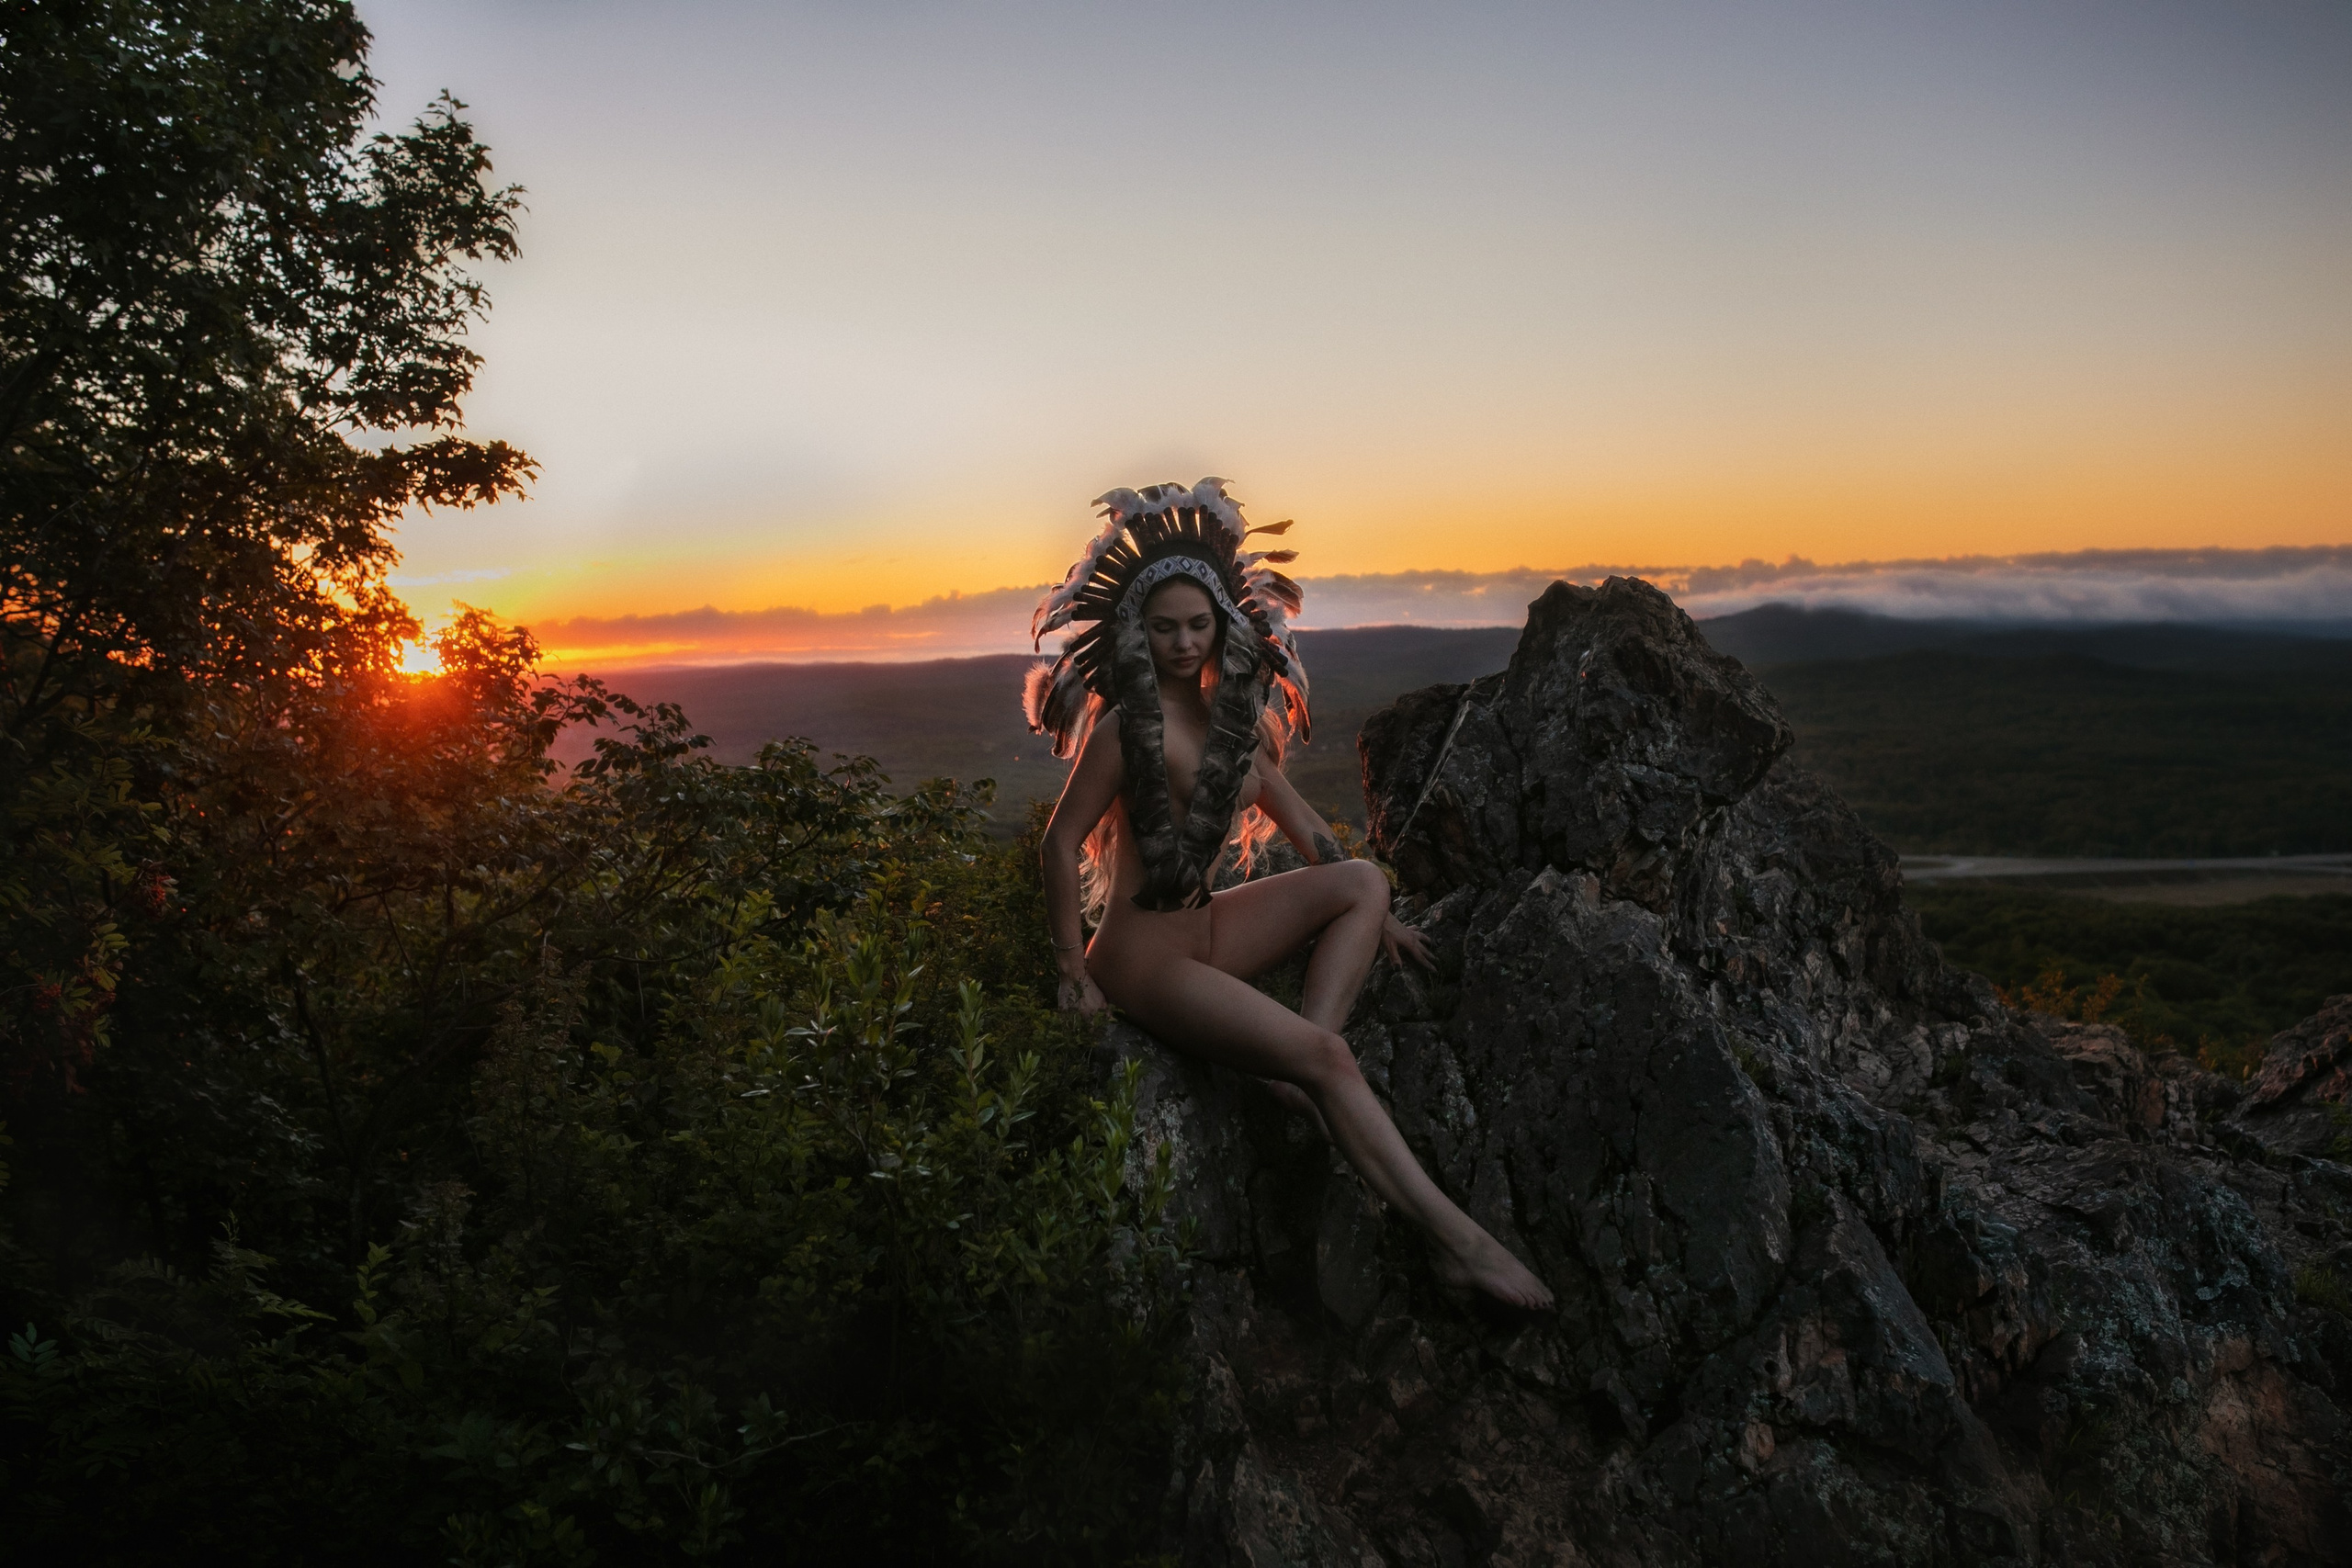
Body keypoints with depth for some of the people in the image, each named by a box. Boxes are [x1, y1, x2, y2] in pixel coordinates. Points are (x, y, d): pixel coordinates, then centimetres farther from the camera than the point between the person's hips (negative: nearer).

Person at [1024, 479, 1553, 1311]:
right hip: (1142, 952, -8)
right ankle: (1455, 1240, -16)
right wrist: (1073, 971, -11)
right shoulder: (1125, 726, -16)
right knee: (1327, 1059, -20)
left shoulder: (1230, 715, 7)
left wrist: (1373, 916, 16)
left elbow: (1298, 819, 16)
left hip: (1209, 929, 8)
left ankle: (1299, 1075, -16)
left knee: (1362, 880, -5)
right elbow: (1062, 841, -13)